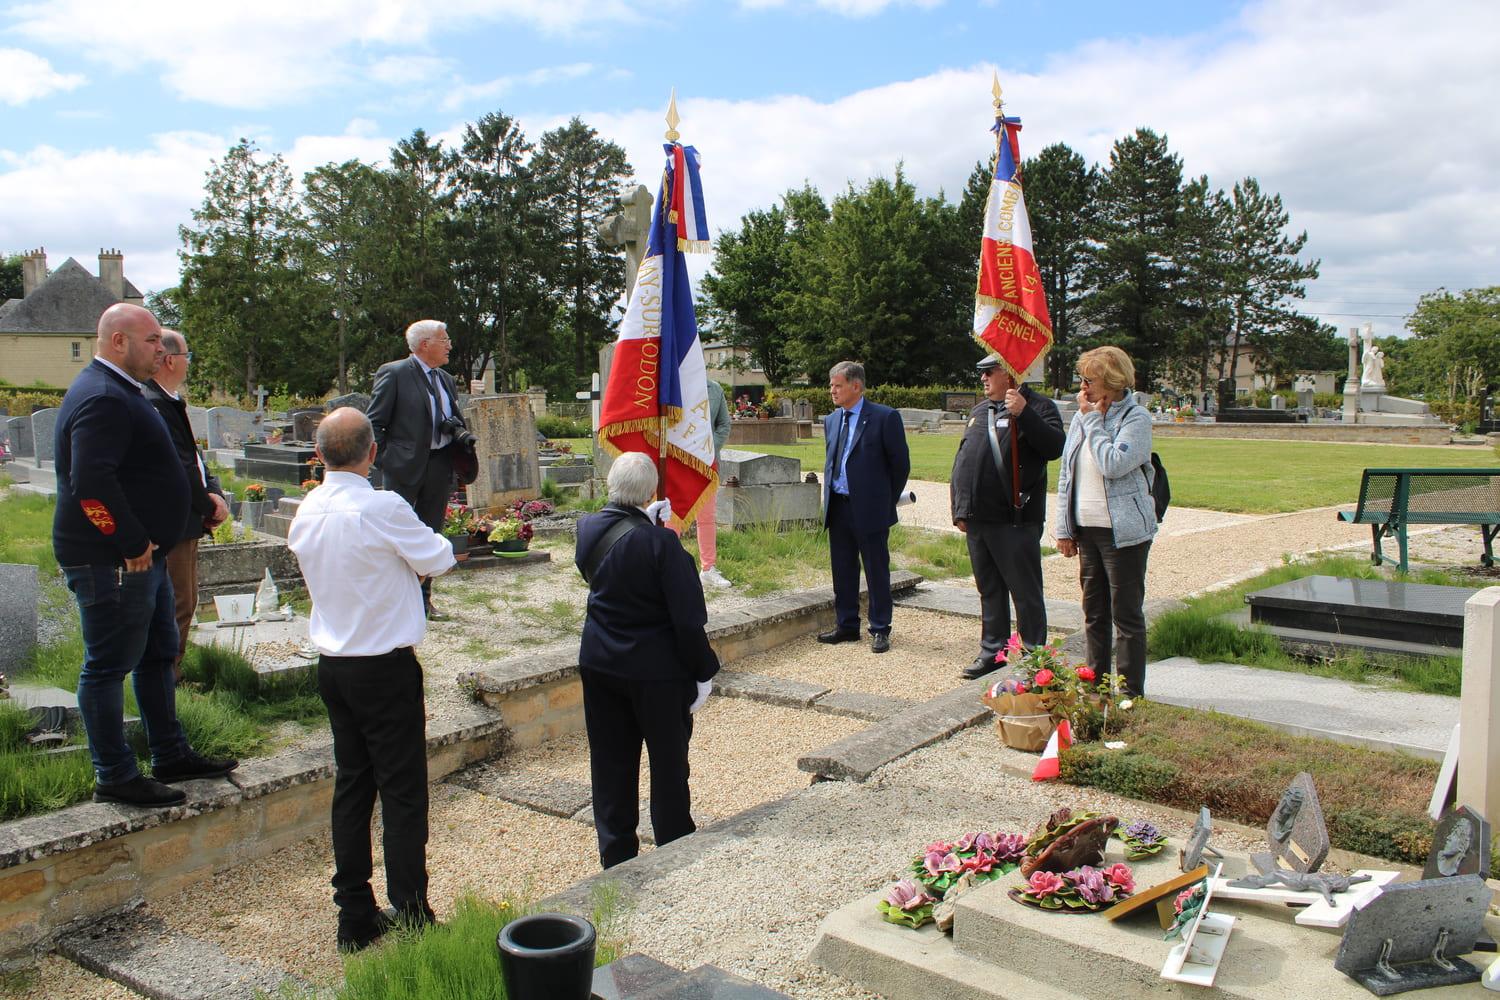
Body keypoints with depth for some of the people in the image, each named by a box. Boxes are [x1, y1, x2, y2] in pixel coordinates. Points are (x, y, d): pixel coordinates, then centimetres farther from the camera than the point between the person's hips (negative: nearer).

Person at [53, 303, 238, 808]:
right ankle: (115, 778, 11)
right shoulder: (102, 399, -19)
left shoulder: (120, 392, 15)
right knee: (108, 666, 0)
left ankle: (171, 756, 29)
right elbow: (91, 484, -30)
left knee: (158, 656, 18)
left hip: (141, 556, 11)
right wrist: (132, 544, -23)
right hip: (110, 562, -11)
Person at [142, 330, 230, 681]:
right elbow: (178, 468, -23)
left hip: (186, 523, 11)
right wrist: (210, 507, -12)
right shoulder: (153, 404, -21)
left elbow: (193, 455, 14)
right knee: (177, 603, -3)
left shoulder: (172, 401, 12)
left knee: (185, 600, 19)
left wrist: (215, 493, -1)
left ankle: (173, 672, 31)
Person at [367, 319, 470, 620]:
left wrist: (460, 432, 2)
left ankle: (423, 598, 22)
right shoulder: (393, 374, -6)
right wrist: (383, 462, -11)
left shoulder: (446, 379, 14)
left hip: (440, 467, 7)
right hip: (405, 468, -7)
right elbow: (374, 423, -6)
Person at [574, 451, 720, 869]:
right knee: (669, 763, 12)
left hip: (599, 664, 5)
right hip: (656, 670, -5)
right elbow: (687, 619, -20)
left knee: (610, 763, 16)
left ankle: (615, 854, 27)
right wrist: (703, 673, -7)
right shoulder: (661, 542, -23)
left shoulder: (588, 529, -6)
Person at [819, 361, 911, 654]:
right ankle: (846, 626, 24)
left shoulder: (885, 417, -9)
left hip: (870, 509, -6)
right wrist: (830, 496, 14)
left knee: (877, 571, 3)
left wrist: (886, 500, 1)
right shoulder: (831, 421, 11)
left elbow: (901, 464, -4)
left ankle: (880, 630, 13)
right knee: (842, 571, 12)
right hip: (838, 507, 6)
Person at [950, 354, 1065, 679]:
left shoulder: (1038, 406, -5)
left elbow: (1055, 447, -22)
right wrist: (960, 509, 15)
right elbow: (961, 460, 20)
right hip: (977, 519, 7)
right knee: (989, 591, 16)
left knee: (1025, 592, 1)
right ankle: (992, 650, 26)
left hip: (1015, 521, -7)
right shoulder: (979, 411, 17)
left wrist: (1023, 414, -28)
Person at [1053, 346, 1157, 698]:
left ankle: (1132, 695, 8)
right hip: (1086, 529, 7)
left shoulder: (1135, 418, -9)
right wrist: (1064, 529, 9)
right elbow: (1066, 474, 12)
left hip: (1123, 532, -7)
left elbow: (1114, 465, -24)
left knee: (1127, 614, 0)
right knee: (1094, 613, 15)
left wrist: (1094, 421, -14)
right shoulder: (1081, 417, 10)